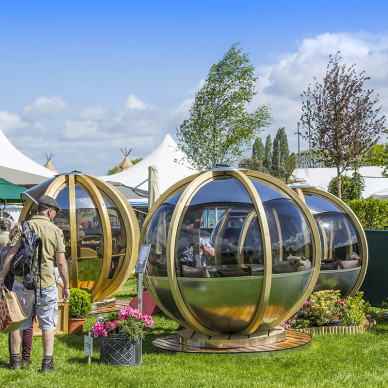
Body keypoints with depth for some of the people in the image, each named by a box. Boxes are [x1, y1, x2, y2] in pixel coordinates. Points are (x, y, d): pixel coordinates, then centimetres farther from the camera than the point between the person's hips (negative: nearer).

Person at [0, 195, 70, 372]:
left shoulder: (24, 227, -1)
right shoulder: (56, 231, -2)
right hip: (46, 283, -1)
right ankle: (47, 362, 5)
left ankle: (15, 359, 19)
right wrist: (66, 285, 4)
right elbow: (61, 262, -4)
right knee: (48, 324, 8)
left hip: (22, 282, 1)